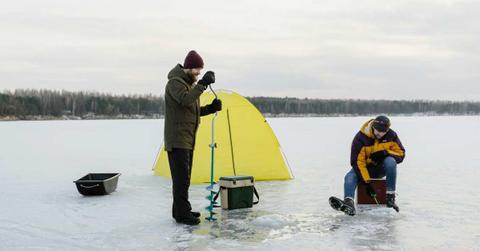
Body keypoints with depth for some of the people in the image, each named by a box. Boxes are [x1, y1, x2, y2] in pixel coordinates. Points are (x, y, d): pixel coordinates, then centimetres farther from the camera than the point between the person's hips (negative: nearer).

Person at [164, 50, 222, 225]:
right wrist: (203, 84, -35)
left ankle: (181, 210, 21)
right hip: (177, 139, -10)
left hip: (188, 138, 10)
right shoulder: (175, 82, -12)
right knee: (181, 176, -9)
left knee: (184, 176, 13)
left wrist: (211, 108, 3)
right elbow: (185, 100, -31)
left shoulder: (190, 84, 18)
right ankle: (182, 214, -4)